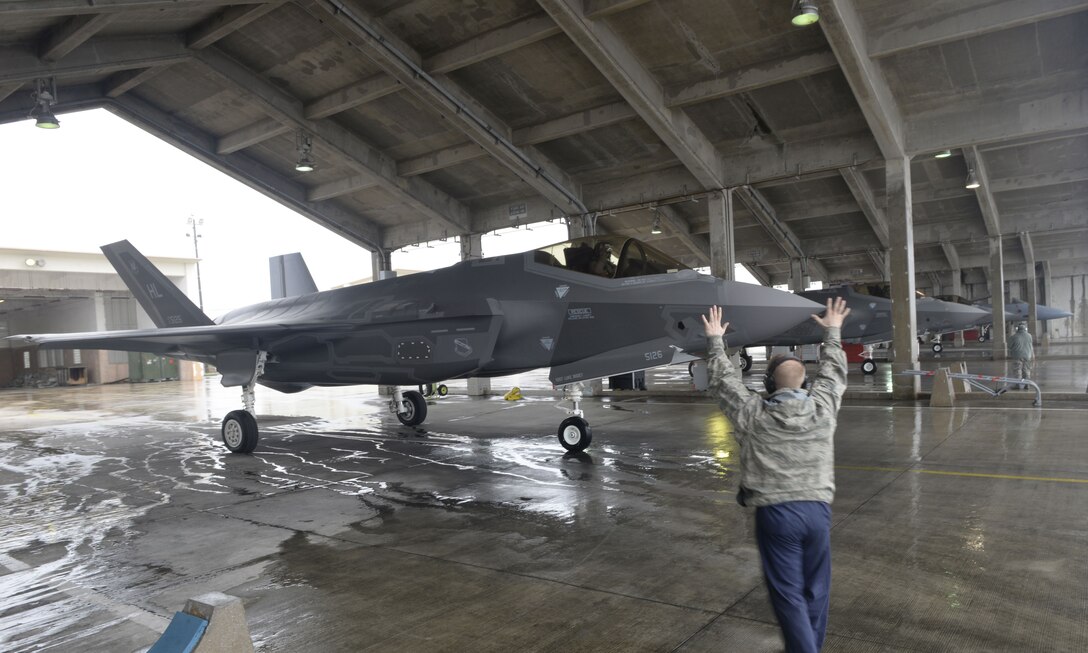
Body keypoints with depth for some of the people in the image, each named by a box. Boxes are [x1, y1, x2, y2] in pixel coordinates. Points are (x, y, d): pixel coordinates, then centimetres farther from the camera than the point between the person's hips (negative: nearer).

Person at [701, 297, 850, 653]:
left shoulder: (753, 415, -7)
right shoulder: (822, 407, -1)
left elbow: (724, 379, 6)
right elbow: (834, 371, 16)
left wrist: (715, 340, 20)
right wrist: (832, 332, 31)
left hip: (775, 511, -3)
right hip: (817, 508, 4)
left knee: (788, 593, 2)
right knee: (815, 590, 18)